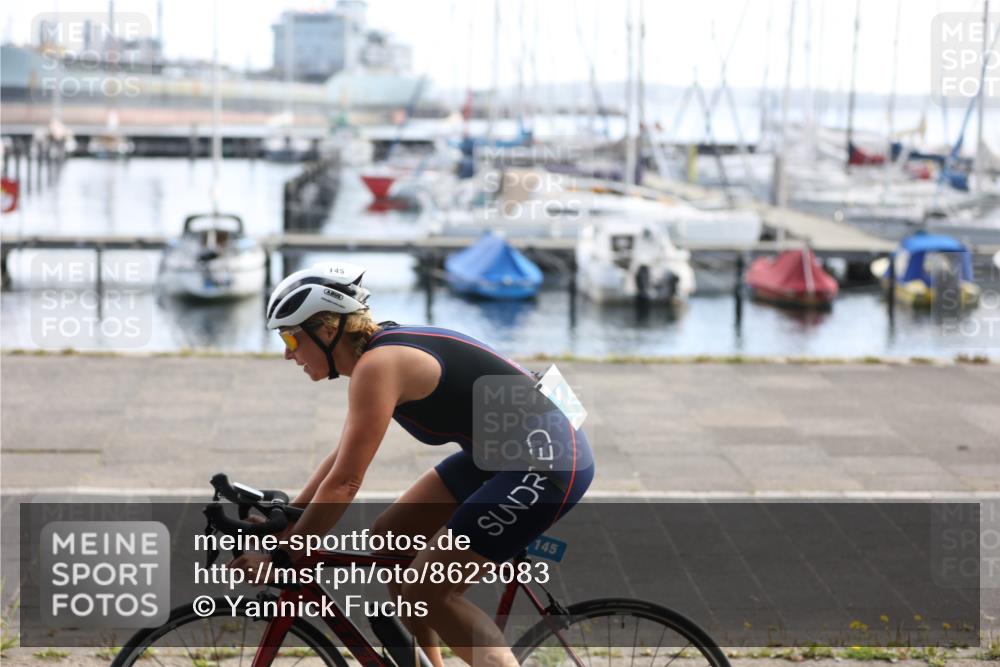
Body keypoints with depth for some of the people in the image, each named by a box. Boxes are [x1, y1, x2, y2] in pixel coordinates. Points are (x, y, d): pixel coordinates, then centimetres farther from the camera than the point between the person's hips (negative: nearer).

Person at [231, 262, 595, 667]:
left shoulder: (377, 365, -19)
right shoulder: (385, 352, 10)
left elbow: (343, 483, -20)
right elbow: (343, 457, 21)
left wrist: (279, 560, -14)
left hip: (546, 460, -10)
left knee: (425, 593, -10)